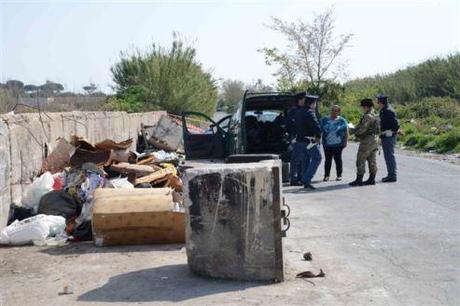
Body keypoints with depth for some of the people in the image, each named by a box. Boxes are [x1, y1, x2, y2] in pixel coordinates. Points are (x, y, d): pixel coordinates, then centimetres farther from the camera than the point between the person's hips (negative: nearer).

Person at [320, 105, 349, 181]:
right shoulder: (324, 120, 6)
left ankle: (339, 175, 12)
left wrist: (345, 142, -2)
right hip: (327, 144, 1)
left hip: (338, 144, -1)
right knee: (328, 160, 4)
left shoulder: (342, 121, 3)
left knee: (338, 159, 4)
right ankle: (326, 175, 10)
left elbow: (346, 132, 4)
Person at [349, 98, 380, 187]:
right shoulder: (374, 116, 14)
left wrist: (355, 132, 0)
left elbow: (362, 129, -22)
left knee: (360, 161, -5)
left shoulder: (367, 116, -16)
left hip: (367, 141, -10)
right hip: (374, 139, 10)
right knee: (372, 161, 10)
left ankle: (359, 180, -3)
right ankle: (372, 179, 13)